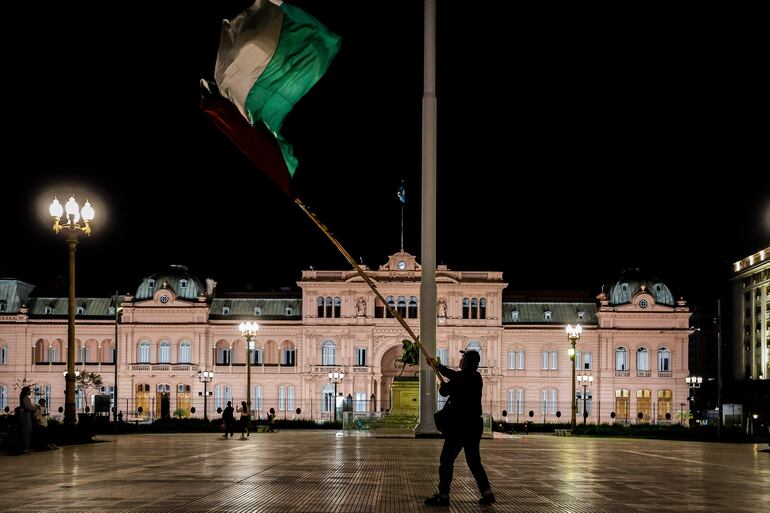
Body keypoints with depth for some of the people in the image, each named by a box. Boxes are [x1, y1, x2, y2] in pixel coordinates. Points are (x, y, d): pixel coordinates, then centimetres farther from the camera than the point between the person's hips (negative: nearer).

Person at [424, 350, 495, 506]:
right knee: (474, 461, 16)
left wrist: (443, 385, 18)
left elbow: (443, 391, -6)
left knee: (446, 460, 0)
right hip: (475, 425, 8)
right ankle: (487, 493, 10)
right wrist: (437, 366, 36)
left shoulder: (462, 378, -15)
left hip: (460, 425, -8)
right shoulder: (476, 377, 9)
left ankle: (443, 496, 1)